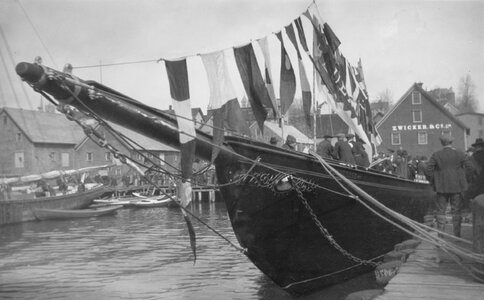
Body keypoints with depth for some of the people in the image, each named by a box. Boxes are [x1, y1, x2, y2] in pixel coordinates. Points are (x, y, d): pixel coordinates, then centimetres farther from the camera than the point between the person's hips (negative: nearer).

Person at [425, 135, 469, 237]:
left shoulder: (436, 155, -5)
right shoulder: (460, 154, -5)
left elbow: (428, 170, -7)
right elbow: (466, 170, -2)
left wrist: (433, 182, 4)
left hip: (441, 187, 0)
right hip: (457, 187, 0)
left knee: (441, 211, 8)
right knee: (456, 212, 8)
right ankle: (457, 235, 11)